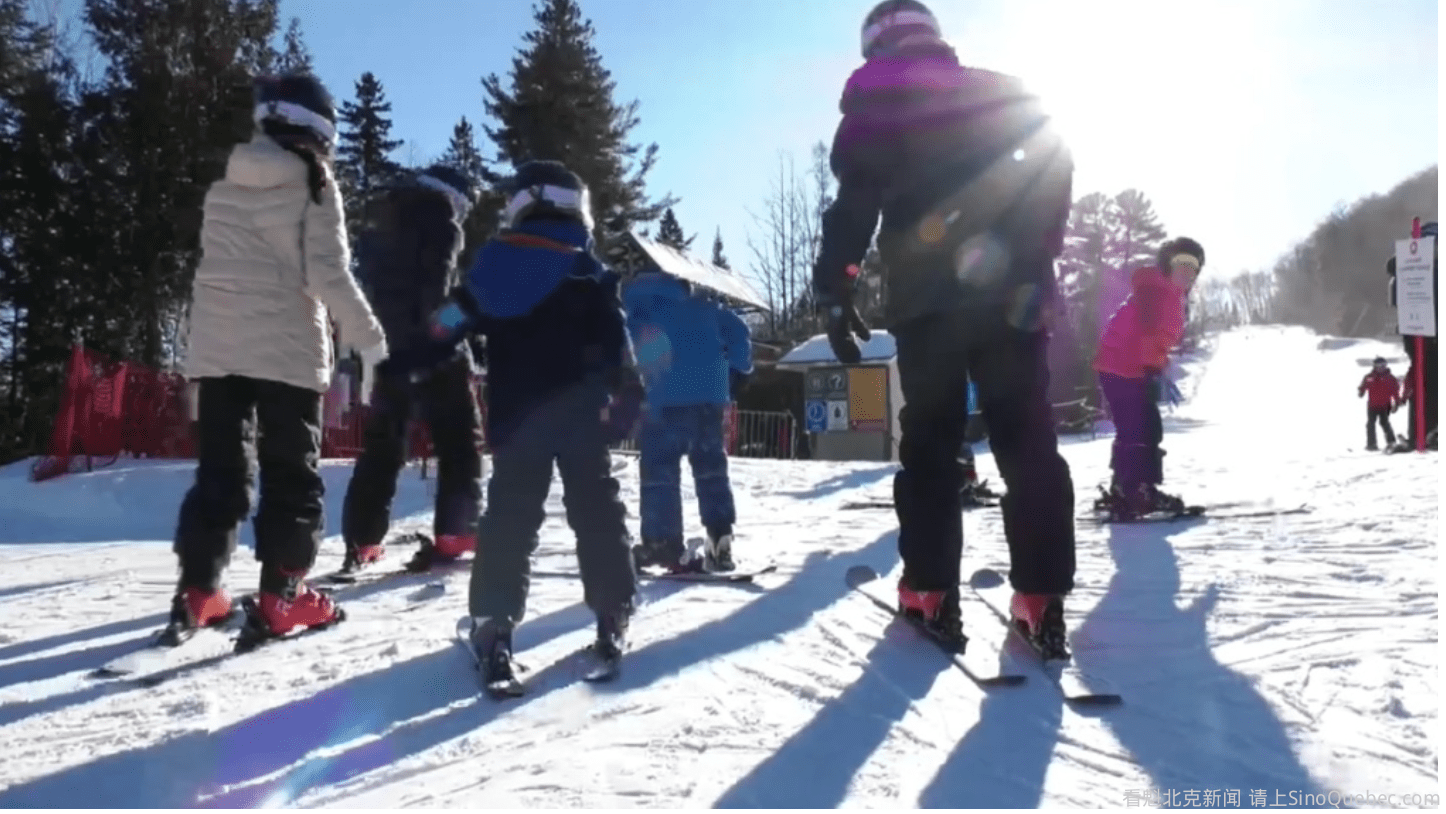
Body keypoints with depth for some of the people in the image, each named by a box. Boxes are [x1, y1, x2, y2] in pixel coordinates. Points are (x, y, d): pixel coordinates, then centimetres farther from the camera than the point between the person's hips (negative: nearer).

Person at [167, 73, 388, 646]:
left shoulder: (225, 186, 13)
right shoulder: (314, 184, -5)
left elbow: (214, 268, 15)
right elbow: (329, 274, -13)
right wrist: (369, 339, -8)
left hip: (217, 346, 6)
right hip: (288, 348, -5)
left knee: (219, 472, 11)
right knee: (292, 474, 3)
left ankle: (196, 594, 9)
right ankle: (279, 597, 1)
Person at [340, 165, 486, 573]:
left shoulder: (381, 225, 24)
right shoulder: (440, 219, 0)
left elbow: (370, 286, 20)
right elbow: (438, 286, -14)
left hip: (386, 344, 7)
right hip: (429, 345, -7)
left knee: (382, 442, 10)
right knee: (460, 437, 0)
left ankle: (362, 541, 7)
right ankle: (455, 533, -5)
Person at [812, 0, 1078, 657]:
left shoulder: (872, 111, 7)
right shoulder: (1002, 92, 17)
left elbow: (852, 207, -2)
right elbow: (1054, 171, 12)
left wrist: (834, 292, 0)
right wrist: (1035, 262, 14)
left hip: (924, 302, -2)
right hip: (1011, 294, 2)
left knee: (928, 443, 7)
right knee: (1027, 440, 5)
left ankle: (930, 595, 4)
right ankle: (1041, 601, 1)